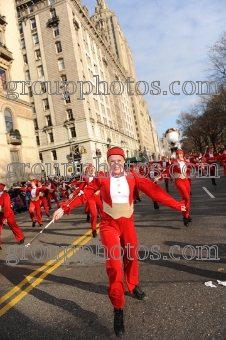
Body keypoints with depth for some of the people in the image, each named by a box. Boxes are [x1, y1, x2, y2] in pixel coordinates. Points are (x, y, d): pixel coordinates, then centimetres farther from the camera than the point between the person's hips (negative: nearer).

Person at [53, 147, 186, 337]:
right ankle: (118, 308, 14)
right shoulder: (101, 179, -12)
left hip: (128, 223, 3)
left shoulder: (133, 178, -9)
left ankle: (133, 285, 50)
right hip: (109, 225, -2)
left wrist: (176, 205, -14)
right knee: (114, 264, -4)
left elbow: (154, 191, -12)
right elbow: (84, 195, -10)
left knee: (131, 257, 19)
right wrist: (65, 208, -14)